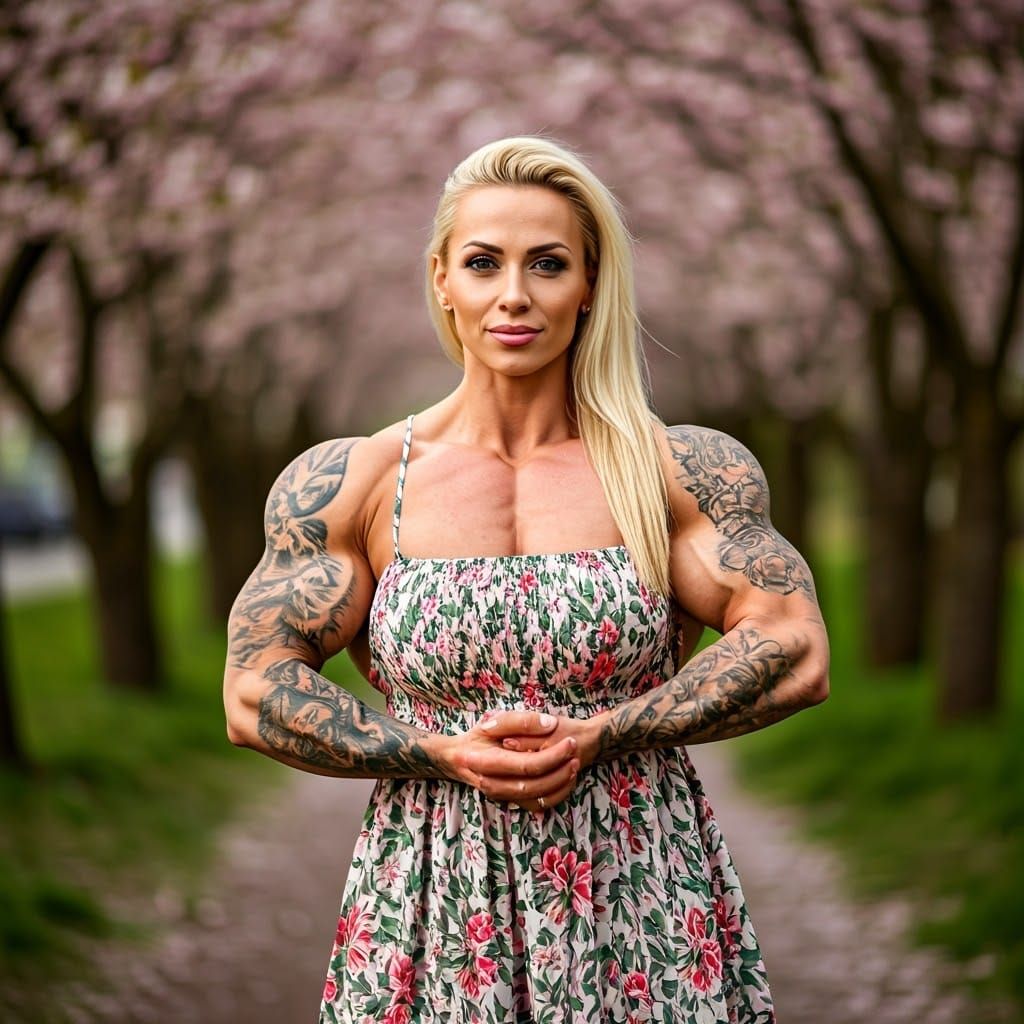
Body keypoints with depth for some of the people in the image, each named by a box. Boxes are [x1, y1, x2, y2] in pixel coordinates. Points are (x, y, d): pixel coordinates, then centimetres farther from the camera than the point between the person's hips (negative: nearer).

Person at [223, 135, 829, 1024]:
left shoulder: (684, 472, 2)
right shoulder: (349, 485, 4)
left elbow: (796, 655, -7)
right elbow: (255, 695, -1)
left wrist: (594, 736, -15)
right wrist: (447, 754, -13)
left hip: (642, 903, 0)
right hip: (435, 917, 0)